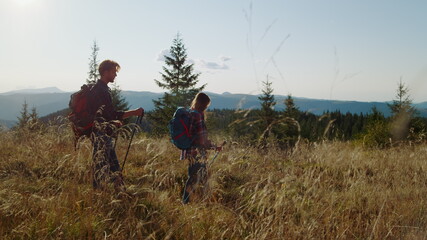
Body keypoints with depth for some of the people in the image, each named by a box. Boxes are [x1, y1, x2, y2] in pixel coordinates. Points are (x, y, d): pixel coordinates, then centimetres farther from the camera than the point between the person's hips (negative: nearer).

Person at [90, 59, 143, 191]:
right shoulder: (100, 90, -18)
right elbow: (112, 114, -21)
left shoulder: (101, 88, 15)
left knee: (113, 165, 13)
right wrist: (134, 112, -16)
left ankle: (121, 190, 19)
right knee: (101, 166, -4)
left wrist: (114, 122, 15)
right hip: (100, 134, -11)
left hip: (105, 134, 11)